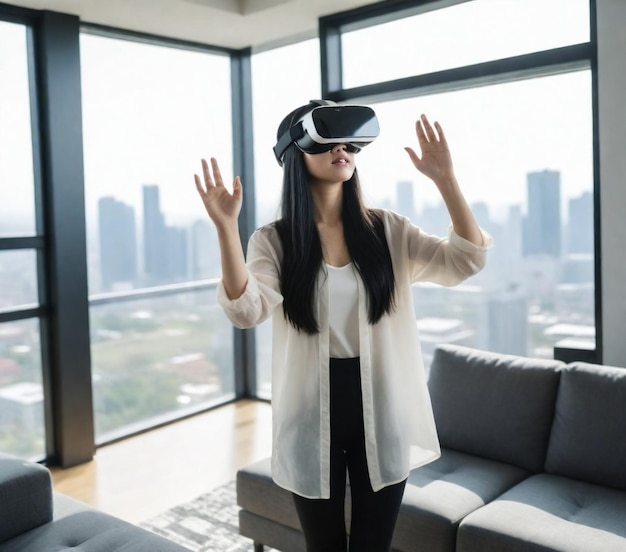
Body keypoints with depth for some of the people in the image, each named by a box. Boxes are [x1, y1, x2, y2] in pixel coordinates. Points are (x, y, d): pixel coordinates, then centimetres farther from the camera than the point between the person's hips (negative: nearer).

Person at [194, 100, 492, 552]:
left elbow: (467, 261, -9)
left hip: (382, 411, 1)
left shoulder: (388, 231, 0)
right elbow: (246, 310, -22)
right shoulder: (274, 241, -6)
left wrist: (444, 179, -17)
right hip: (313, 415, -1)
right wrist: (226, 226, -32)